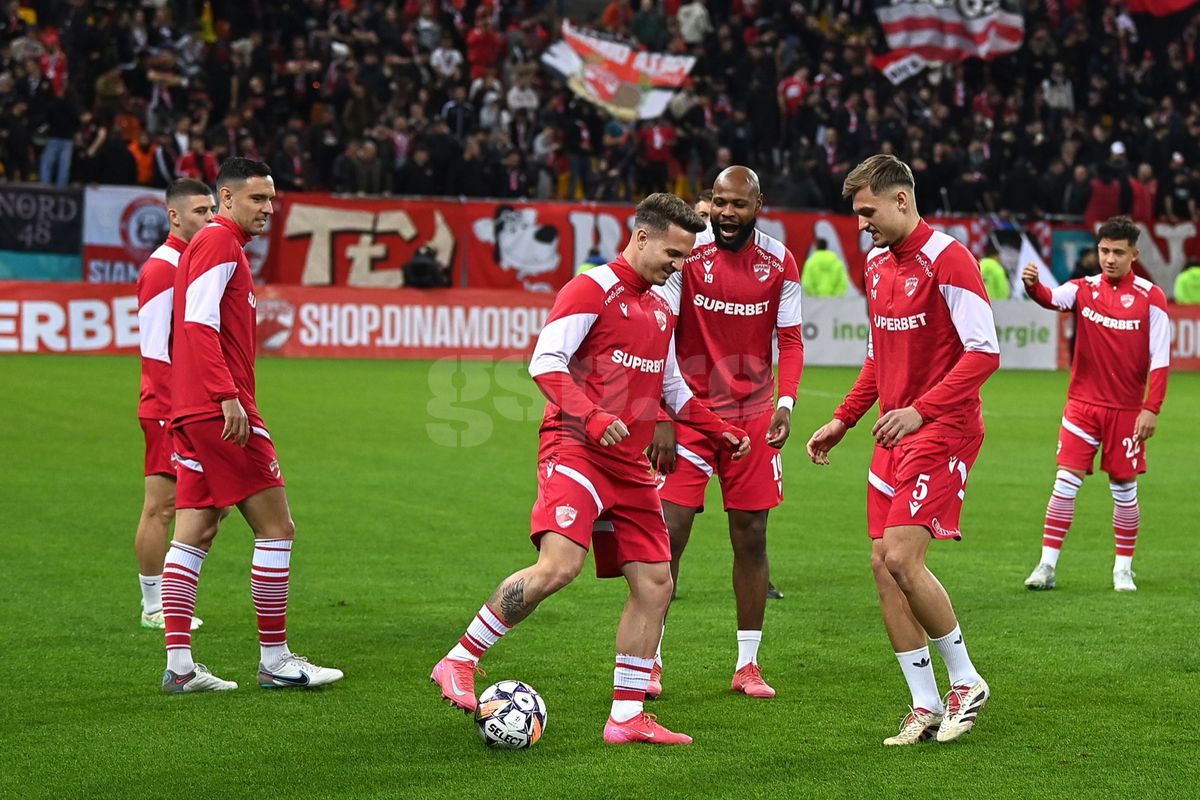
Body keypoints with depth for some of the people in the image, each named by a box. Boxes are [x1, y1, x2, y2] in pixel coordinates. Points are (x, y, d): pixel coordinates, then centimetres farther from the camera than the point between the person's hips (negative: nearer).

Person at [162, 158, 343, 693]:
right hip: (220, 409, -10)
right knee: (277, 528, -4)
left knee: (193, 536, 6)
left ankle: (179, 666, 5)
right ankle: (275, 660, 1)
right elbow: (199, 323, -19)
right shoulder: (220, 242, -9)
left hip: (193, 414, 10)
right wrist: (229, 397, -24)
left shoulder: (218, 244, 22)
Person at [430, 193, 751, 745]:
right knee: (559, 566, -25)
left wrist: (720, 431, 24)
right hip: (576, 451, -8)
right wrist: (590, 417, -28)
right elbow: (545, 362, -15)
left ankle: (627, 718, 10)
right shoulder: (592, 289, -6)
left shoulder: (660, 307, 20)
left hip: (630, 466, 8)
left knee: (654, 584, 2)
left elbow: (671, 386, 32)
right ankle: (459, 662, -9)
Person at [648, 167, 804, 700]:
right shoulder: (685, 256, -8)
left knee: (751, 539, 5)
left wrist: (786, 402, -12)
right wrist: (661, 418, -14)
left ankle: (747, 664, 15)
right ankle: (648, 659, 4)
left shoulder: (779, 263, 0)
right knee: (667, 533, -6)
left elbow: (790, 340, 5)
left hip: (753, 414, 2)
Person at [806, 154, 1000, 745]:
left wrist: (921, 410, -23)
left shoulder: (945, 258, -12)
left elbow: (984, 352, -18)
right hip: (896, 431, 8)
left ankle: (966, 683, 3)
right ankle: (926, 707, 9)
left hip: (942, 430, -8)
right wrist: (843, 420, 19)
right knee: (882, 563, 2)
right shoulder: (876, 264, 13)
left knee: (902, 558, -16)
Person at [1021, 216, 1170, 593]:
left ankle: (1123, 569, 17)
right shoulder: (1084, 289, 2)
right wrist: (1032, 285, -43)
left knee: (1124, 487, 5)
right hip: (1083, 403, 1)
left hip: (1127, 409, -1)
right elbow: (1053, 298, -20)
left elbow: (1160, 359, -5)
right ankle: (1047, 565, -2)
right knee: (1066, 481, -5)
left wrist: (1152, 409, -12)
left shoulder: (1150, 297, -3)